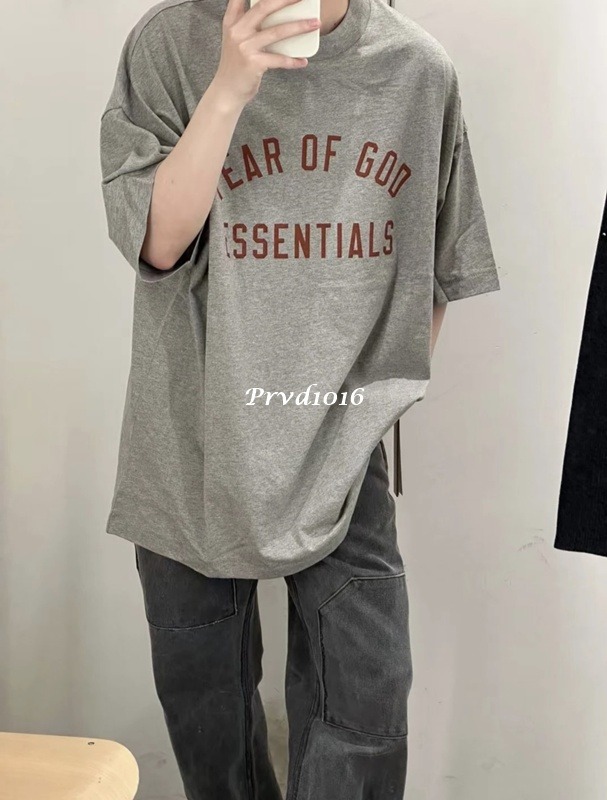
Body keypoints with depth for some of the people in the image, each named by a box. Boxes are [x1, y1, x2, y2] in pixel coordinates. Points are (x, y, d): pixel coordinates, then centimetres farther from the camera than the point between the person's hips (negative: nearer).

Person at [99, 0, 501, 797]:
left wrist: (382, 392, 7)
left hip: (343, 451, 1)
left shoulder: (421, 71, -1)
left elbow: (437, 268, 10)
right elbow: (156, 240, -13)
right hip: (194, 446, 0)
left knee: (366, 713, 2)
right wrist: (230, 87, -22)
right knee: (204, 702, 17)